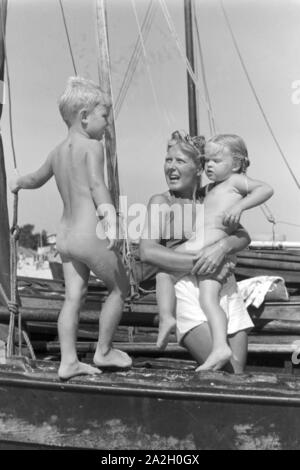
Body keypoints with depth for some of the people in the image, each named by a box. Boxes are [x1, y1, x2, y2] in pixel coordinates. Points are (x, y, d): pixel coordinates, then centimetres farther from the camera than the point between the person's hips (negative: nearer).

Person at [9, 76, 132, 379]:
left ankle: (68, 361, 8)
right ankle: (103, 351, 18)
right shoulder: (92, 146, -8)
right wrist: (109, 214, -37)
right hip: (89, 234, -8)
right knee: (119, 288, 9)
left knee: (73, 297, 9)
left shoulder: (57, 152, 14)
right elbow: (97, 185, -25)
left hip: (64, 235, 8)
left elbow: (36, 179, 32)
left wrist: (19, 182, 53)